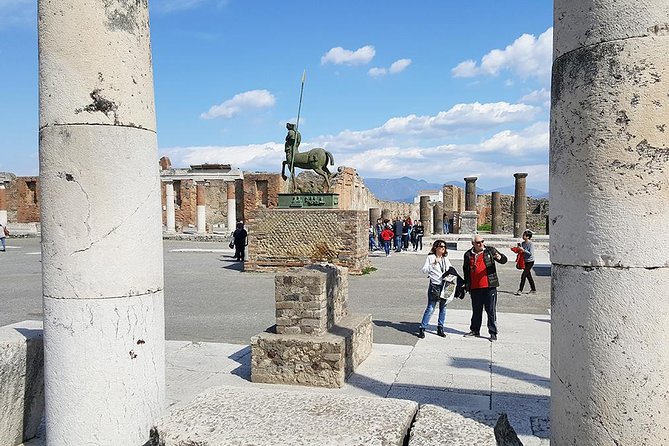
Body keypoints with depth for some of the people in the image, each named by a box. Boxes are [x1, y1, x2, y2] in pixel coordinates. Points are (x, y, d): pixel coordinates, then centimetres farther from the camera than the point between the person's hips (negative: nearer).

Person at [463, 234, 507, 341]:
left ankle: (493, 333, 7)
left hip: (489, 286, -2)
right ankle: (475, 330, 27)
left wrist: (500, 257, -24)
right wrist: (467, 286, 16)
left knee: (491, 310, 0)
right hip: (475, 288, 3)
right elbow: (466, 271, 17)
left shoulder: (490, 250, 3)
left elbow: (504, 260, 0)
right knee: (476, 310, 14)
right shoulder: (468, 255, 8)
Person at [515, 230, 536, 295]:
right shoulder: (522, 243, 5)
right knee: (528, 276, 15)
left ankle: (520, 290, -11)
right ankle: (533, 289, 28)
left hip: (530, 262, -8)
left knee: (523, 275, -12)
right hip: (525, 261, 8)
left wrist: (523, 250, -25)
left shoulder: (531, 244, -15)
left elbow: (531, 253, -21)